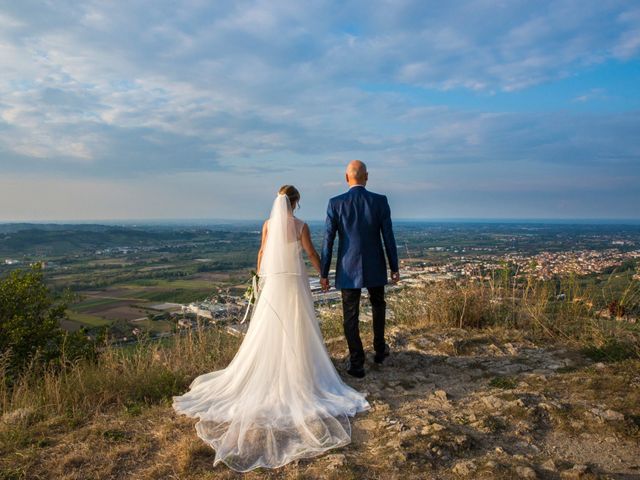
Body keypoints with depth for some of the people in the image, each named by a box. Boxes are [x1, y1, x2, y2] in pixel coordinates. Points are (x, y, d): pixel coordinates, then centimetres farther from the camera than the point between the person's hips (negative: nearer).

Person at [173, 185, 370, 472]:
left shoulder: (268, 224, 0)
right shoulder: (300, 226, -10)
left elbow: (262, 253, 10)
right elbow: (312, 254, -4)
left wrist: (260, 276, 25)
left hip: (273, 283, 3)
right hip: (295, 283, -3)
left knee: (269, 332, 12)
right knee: (296, 332, 7)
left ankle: (269, 376, 22)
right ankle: (297, 375, 13)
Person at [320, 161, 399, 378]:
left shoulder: (335, 203, -7)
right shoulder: (380, 201, -6)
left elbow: (328, 240, -7)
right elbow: (388, 237, -5)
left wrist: (323, 273, 0)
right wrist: (394, 267, 6)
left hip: (348, 269, -1)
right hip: (375, 268, 2)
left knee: (350, 316, 8)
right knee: (378, 306, 26)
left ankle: (357, 365, 11)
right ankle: (379, 349, 36)